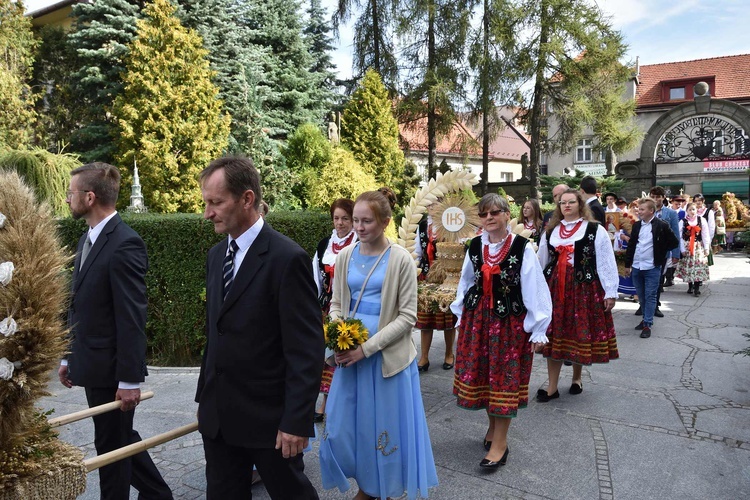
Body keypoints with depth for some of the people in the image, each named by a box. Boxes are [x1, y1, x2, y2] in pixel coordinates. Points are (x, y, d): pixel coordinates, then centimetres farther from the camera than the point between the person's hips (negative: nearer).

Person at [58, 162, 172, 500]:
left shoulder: (125, 244, -20)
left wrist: (130, 379, -20)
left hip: (111, 369, -9)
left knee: (112, 445, 7)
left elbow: (133, 318, -22)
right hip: (91, 363, 9)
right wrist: (69, 357, 16)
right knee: (121, 438, 20)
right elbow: (80, 306, 14)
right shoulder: (87, 239, 9)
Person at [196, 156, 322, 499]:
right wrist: (204, 396, 15)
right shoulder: (216, 256, 7)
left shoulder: (287, 258, -18)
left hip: (269, 418, -6)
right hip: (217, 416, 7)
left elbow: (306, 350, -18)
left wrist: (297, 421, -18)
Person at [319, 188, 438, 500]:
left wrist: (367, 347, -17)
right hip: (350, 353, 4)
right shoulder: (345, 256, 2)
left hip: (387, 355, -4)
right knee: (345, 424, 11)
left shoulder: (400, 259, -10)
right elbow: (336, 304, 10)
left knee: (386, 427, 8)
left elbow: (407, 316, -11)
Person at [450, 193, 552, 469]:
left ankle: (500, 443, 13)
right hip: (477, 319, 5)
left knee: (504, 379, 2)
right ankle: (494, 425, 35)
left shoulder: (522, 248, -11)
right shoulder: (475, 246, 3)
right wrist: (462, 316, 13)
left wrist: (537, 329, -9)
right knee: (480, 375, 12)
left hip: (510, 321, -4)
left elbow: (534, 290, -10)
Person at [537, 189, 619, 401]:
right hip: (555, 288, 3)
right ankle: (552, 387, 10)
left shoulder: (595, 230, -2)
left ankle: (577, 378, 30)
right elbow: (540, 263, 15)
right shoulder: (550, 232, 11)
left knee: (580, 334, 6)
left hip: (584, 289, -3)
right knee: (554, 335, 3)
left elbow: (607, 262, -4)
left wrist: (610, 292, -7)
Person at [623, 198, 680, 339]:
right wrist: (627, 265, 11)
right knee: (641, 296, 13)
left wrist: (660, 252, 0)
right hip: (636, 267, 5)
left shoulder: (662, 225, -8)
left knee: (650, 297, -1)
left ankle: (647, 324, 3)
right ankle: (646, 318, 28)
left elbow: (674, 242, -2)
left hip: (652, 268, -5)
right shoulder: (636, 225, 7)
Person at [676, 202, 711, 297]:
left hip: (699, 247, 0)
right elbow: (680, 237, -2)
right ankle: (690, 286, 17)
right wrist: (682, 249, -7)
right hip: (687, 247, 0)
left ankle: (697, 288, -5)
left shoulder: (702, 220, 1)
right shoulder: (682, 222, -2)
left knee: (698, 266, -7)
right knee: (688, 266, 4)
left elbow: (705, 235, 1)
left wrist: (706, 248, -3)